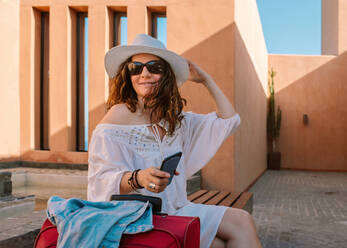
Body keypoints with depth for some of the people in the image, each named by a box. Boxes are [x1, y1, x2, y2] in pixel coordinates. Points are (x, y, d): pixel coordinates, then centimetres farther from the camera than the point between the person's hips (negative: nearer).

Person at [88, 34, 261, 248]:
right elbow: (103, 179, -14)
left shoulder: (175, 118, 12)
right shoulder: (119, 115, -8)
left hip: (177, 210, 7)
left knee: (242, 222, -9)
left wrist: (206, 79, 16)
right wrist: (138, 178, -34)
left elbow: (228, 121, 15)